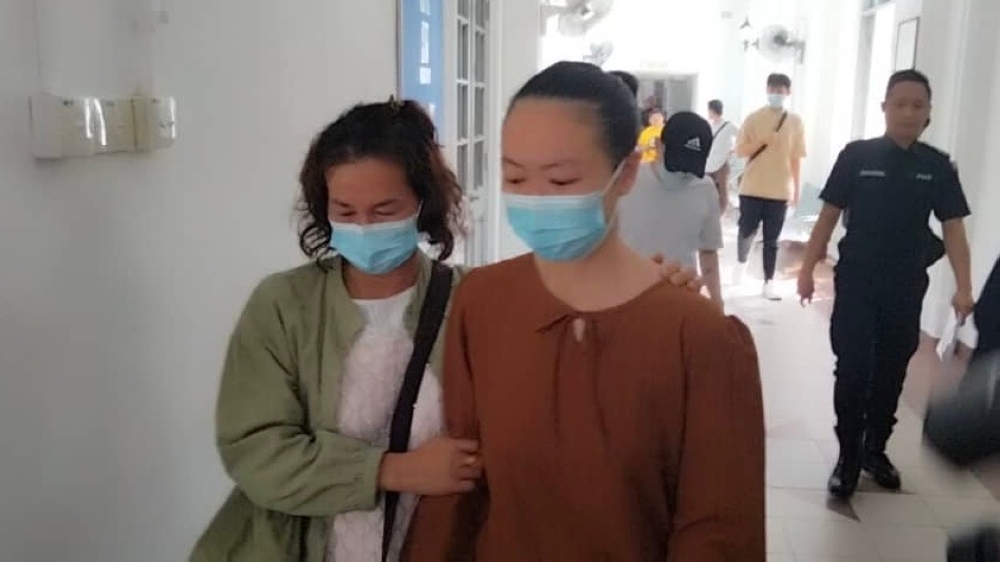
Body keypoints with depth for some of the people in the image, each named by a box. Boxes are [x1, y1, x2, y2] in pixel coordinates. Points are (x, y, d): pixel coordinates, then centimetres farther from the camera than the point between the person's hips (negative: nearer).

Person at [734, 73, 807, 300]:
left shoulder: (795, 122, 2)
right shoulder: (753, 118, -2)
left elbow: (796, 158, 5)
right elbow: (740, 151, -2)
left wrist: (797, 189, 4)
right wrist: (762, 141, -18)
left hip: (780, 190, 1)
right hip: (752, 188, -1)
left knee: (772, 239, 4)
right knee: (747, 231, 5)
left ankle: (769, 283, 10)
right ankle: (741, 262, 34)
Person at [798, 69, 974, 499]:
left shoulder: (937, 166, 0)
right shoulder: (857, 156, -5)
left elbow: (953, 229, 0)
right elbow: (829, 216, -1)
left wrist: (963, 288, -9)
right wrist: (808, 269, -3)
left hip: (907, 290, 2)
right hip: (856, 285, -2)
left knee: (891, 373, 13)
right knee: (852, 372, -2)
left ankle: (876, 450, 30)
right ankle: (848, 457, 11)